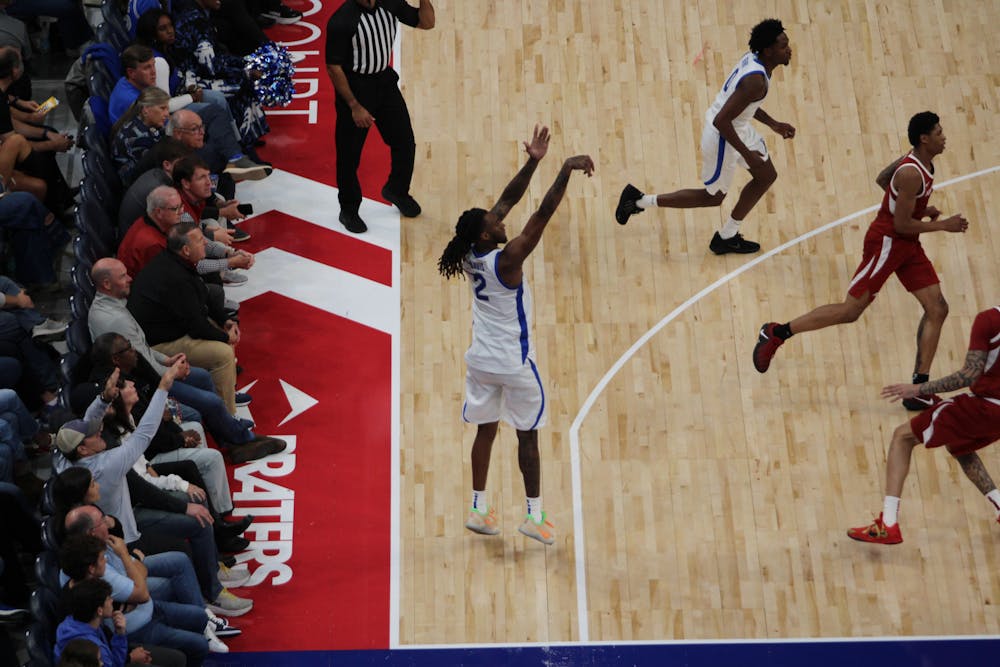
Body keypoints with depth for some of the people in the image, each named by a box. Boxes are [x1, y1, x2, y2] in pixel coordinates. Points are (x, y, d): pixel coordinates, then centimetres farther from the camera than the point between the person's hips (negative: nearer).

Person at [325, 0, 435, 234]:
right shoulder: (341, 21, -24)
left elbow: (426, 22, 2)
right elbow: (333, 67, -19)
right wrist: (354, 106, -17)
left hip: (385, 81, 5)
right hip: (355, 87, -5)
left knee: (405, 142, 13)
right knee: (349, 154, 7)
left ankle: (396, 190, 41)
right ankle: (348, 210, 28)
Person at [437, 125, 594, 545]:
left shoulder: (469, 254, -7)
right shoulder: (506, 261, -26)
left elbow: (507, 201, -2)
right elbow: (542, 215, -30)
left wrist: (533, 162, -3)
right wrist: (566, 170, -30)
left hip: (481, 359, 6)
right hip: (514, 363, -6)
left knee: (485, 430, 17)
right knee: (527, 435, 8)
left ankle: (479, 508, 23)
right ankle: (534, 515, 15)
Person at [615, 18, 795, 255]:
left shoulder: (752, 58, -3)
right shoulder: (756, 80, -33)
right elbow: (721, 120, -34)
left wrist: (774, 124, 14)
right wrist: (746, 153, -25)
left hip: (738, 126, 10)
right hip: (722, 136, -10)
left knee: (767, 176, 19)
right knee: (714, 197, 11)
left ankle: (727, 237, 30)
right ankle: (640, 200, 19)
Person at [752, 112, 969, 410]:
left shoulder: (921, 161, 6)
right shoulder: (911, 174, -24)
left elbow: (882, 179, 21)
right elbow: (901, 224, -23)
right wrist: (943, 225, -15)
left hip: (907, 245, 10)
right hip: (886, 242, -10)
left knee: (937, 309, 3)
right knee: (851, 310, -6)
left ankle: (918, 391, 6)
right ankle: (776, 333, 7)